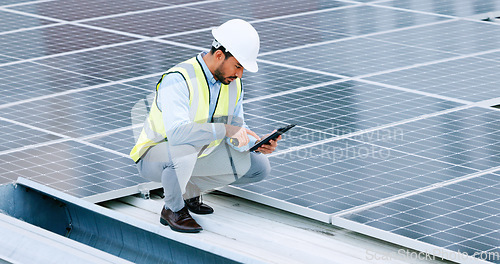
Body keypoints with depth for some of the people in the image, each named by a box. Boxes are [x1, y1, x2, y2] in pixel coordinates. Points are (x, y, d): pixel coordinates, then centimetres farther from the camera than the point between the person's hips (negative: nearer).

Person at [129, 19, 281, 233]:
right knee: (185, 146, -41)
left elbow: (237, 130, 1)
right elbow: (176, 132, -44)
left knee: (259, 167, -2)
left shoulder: (233, 83, -5)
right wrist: (224, 129, -45)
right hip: (153, 158, -7)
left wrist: (257, 144, -20)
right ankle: (172, 209, -14)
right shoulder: (178, 80, -30)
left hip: (198, 155, 7)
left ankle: (190, 191, 12)